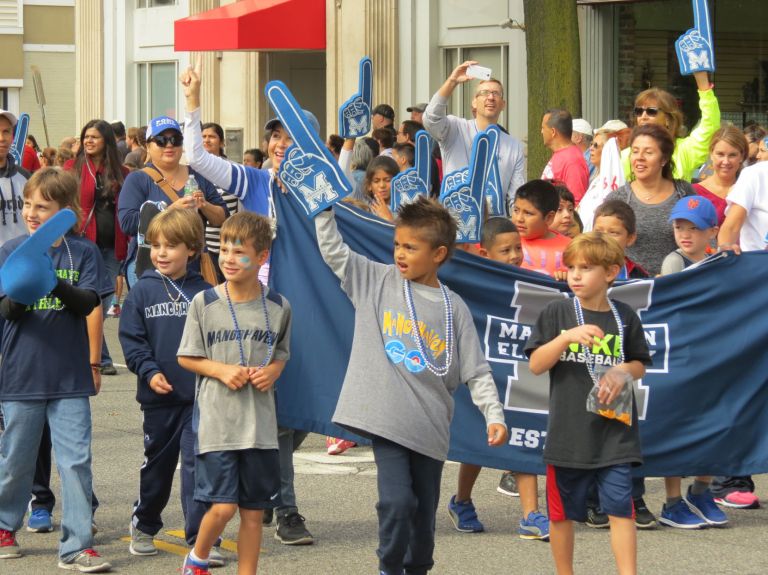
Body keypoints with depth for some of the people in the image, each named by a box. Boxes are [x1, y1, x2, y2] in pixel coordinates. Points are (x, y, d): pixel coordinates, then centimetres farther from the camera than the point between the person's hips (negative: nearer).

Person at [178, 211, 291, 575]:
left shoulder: (278, 307, 2)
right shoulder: (204, 303, -3)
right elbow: (186, 357, 4)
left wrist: (274, 370, -4)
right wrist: (221, 370, -11)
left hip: (260, 424, 2)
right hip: (216, 420, -2)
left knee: (254, 510, 6)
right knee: (222, 506, -8)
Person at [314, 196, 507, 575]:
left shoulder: (453, 308, 5)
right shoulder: (377, 282, 6)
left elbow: (476, 371, 5)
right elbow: (332, 249, 4)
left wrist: (495, 416, -5)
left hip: (431, 427, 2)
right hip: (387, 420, -2)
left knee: (424, 510, 10)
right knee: (397, 501, -15)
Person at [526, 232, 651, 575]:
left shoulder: (625, 317, 3)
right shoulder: (558, 313, -3)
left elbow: (640, 365, 13)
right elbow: (536, 365, -7)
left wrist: (623, 371, -9)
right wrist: (567, 336, -20)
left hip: (614, 432, 0)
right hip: (568, 431, 0)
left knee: (620, 509, -4)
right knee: (563, 512, 9)